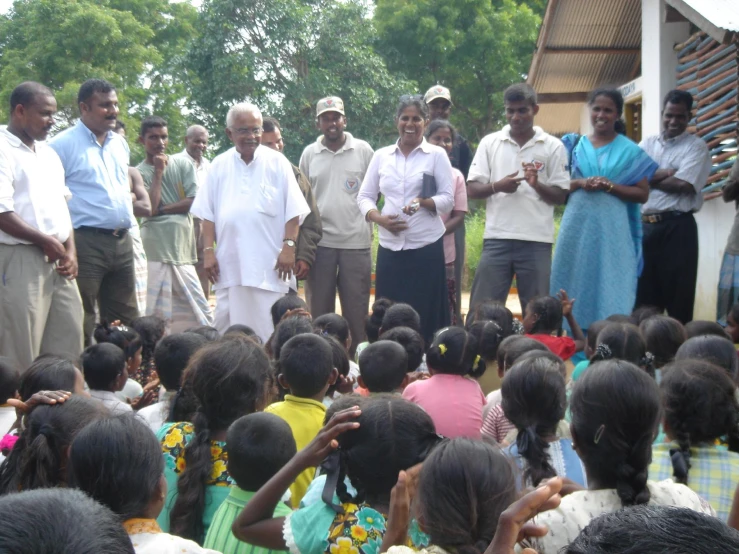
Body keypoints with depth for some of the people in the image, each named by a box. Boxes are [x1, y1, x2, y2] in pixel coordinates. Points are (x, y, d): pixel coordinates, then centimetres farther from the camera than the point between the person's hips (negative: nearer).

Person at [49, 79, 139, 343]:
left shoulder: (120, 143, 15)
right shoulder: (63, 144, -7)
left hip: (122, 242, 7)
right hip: (85, 242, -7)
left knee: (126, 322, 12)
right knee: (80, 326, -3)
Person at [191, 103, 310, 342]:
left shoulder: (277, 163, 3)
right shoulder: (219, 165, 9)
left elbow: (293, 212, 1)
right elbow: (207, 214, 9)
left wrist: (289, 246, -8)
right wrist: (208, 251, 1)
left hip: (269, 266, -2)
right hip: (230, 263, 2)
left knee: (269, 328, -1)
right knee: (227, 325, 6)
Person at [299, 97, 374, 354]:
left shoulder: (363, 150, 4)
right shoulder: (309, 154, 9)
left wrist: (366, 217, -2)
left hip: (356, 241, -1)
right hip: (320, 242, 2)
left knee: (356, 306, 3)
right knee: (319, 306, 7)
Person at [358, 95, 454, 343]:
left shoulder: (436, 155, 3)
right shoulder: (381, 155, 11)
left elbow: (448, 198, -1)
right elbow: (364, 196, 11)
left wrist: (423, 202, -21)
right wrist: (380, 219, -9)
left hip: (426, 246, -3)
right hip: (389, 247, 3)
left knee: (425, 316, -3)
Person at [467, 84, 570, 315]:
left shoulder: (553, 146, 4)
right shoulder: (489, 142, 7)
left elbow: (560, 196, 3)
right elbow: (471, 190, 5)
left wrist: (538, 185, -16)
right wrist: (496, 186, -14)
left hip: (536, 240, -1)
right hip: (497, 238, 1)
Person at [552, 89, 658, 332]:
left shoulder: (630, 151, 5)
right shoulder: (575, 146, 11)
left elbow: (643, 194, 1)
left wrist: (610, 186, -12)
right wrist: (579, 183, -9)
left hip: (612, 230, -2)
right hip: (577, 227, 2)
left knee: (610, 291, -3)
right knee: (574, 289, 2)